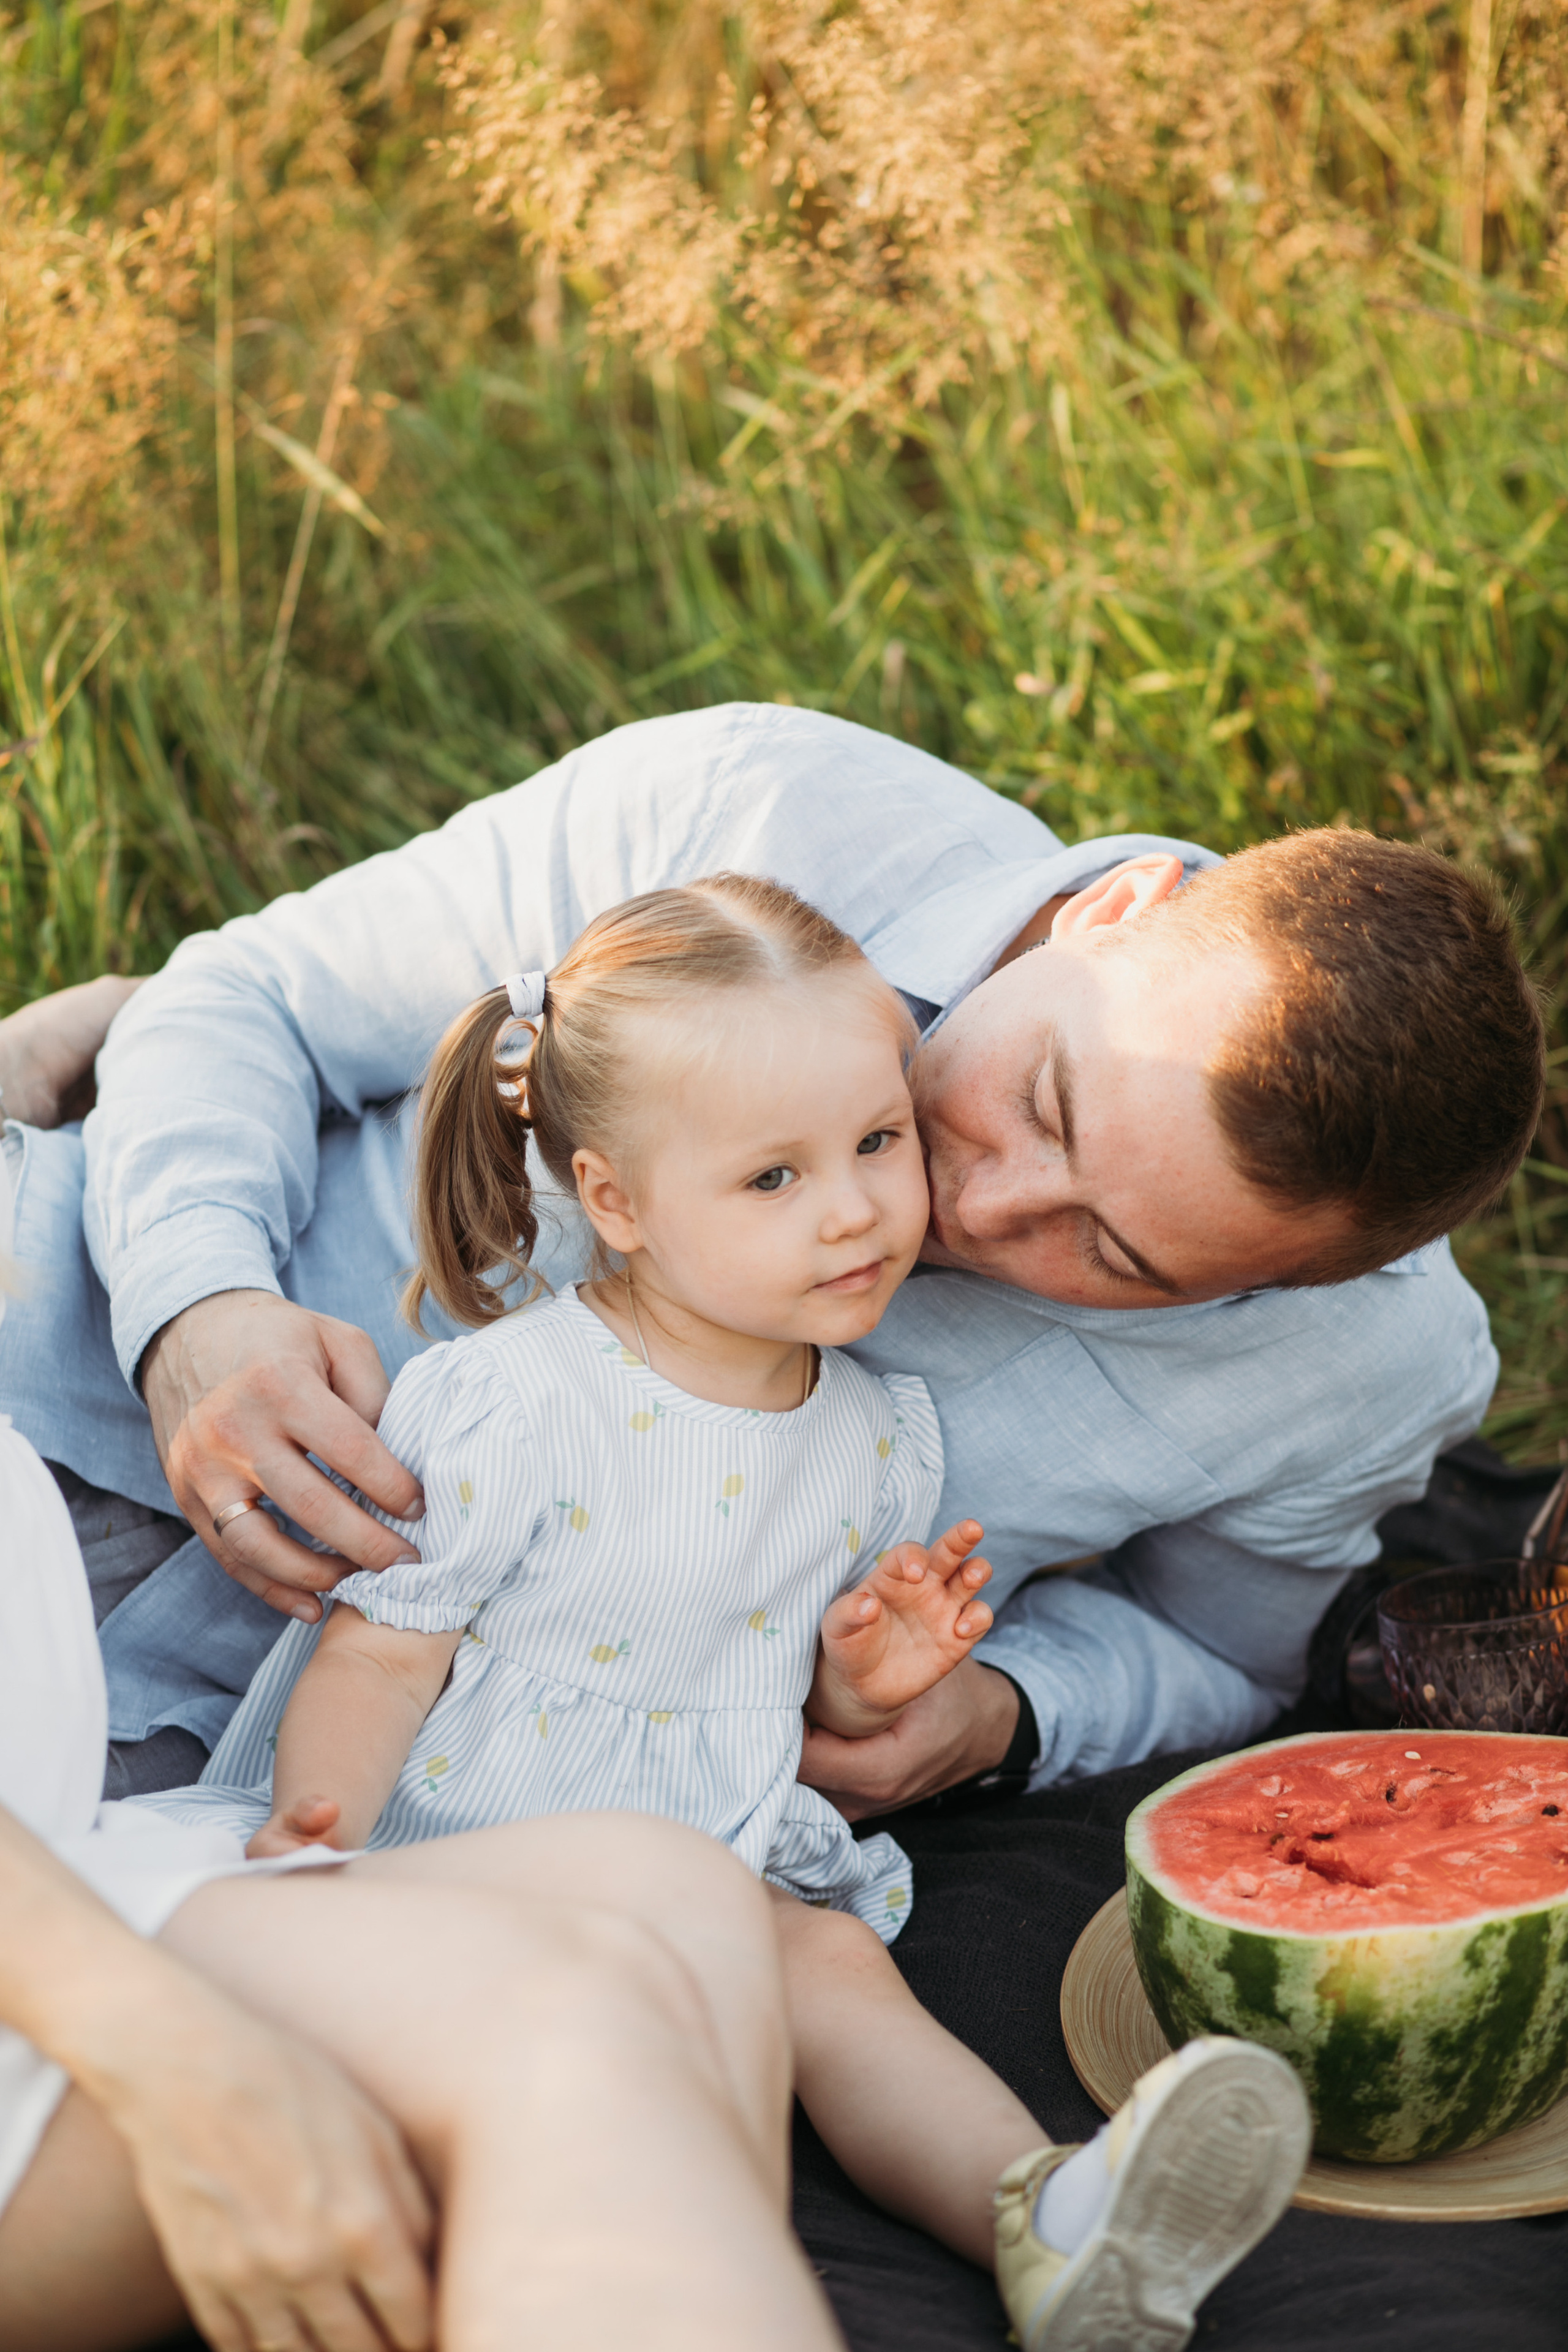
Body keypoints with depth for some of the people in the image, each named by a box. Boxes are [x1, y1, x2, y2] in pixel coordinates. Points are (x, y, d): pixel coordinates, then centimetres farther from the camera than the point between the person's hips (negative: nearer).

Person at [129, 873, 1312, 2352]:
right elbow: (381, 1655, -10)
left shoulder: (881, 1441, 5)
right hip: (446, 1843, -3)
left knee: (833, 1963, -23)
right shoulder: (508, 1408, -14)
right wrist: (312, 1852, -26)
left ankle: (1045, 2218, -38)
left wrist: (867, 1682, -5)